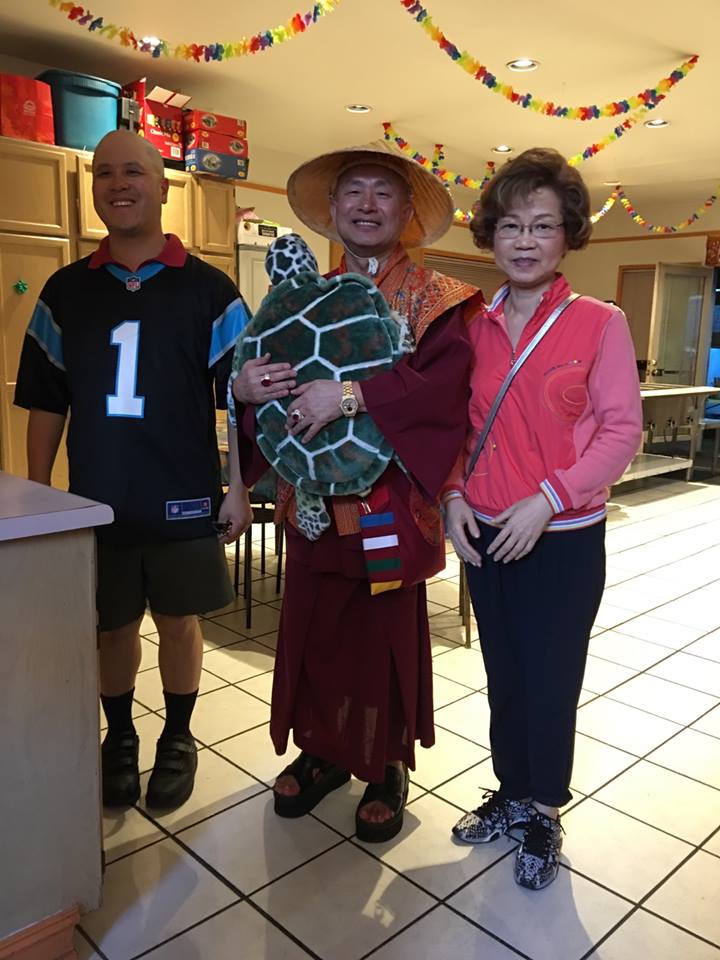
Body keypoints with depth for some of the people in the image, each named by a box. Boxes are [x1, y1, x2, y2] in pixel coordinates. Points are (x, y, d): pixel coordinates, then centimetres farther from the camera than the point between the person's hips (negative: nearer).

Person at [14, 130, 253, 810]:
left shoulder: (208, 289, -2)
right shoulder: (66, 290, 5)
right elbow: (46, 401, 8)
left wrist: (240, 490, -6)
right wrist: (37, 492, 5)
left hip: (184, 499, -2)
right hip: (95, 498, 2)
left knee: (178, 621, 11)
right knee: (111, 625, 14)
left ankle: (177, 738, 32)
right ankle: (119, 739, 35)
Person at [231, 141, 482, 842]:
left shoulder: (432, 299, -3)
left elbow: (447, 379, -21)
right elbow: (262, 380, 10)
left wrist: (351, 394, -29)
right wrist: (245, 387, -13)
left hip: (389, 500, -4)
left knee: (386, 632, 8)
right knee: (311, 628, 11)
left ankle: (386, 764, 31)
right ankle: (323, 750, 35)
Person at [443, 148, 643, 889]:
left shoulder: (600, 324, -7)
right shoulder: (474, 328, 5)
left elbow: (622, 431, -10)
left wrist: (548, 500, -18)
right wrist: (454, 496, -4)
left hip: (563, 539, -4)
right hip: (485, 536, 4)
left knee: (550, 682, 7)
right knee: (504, 676, 16)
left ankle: (544, 816, 31)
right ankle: (512, 795, 37)